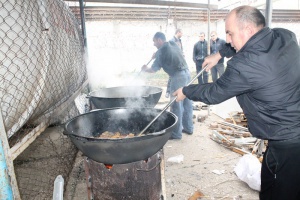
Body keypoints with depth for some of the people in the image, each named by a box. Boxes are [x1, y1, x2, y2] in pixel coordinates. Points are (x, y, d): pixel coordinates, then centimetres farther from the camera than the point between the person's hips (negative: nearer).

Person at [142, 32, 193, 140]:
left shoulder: (161, 51, -6)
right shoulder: (173, 44, 16)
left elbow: (154, 69, -2)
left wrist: (145, 69, 17)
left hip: (178, 76, -9)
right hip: (187, 73, 9)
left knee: (176, 105, -2)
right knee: (187, 103, 14)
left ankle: (176, 133, 5)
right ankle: (188, 127, 25)